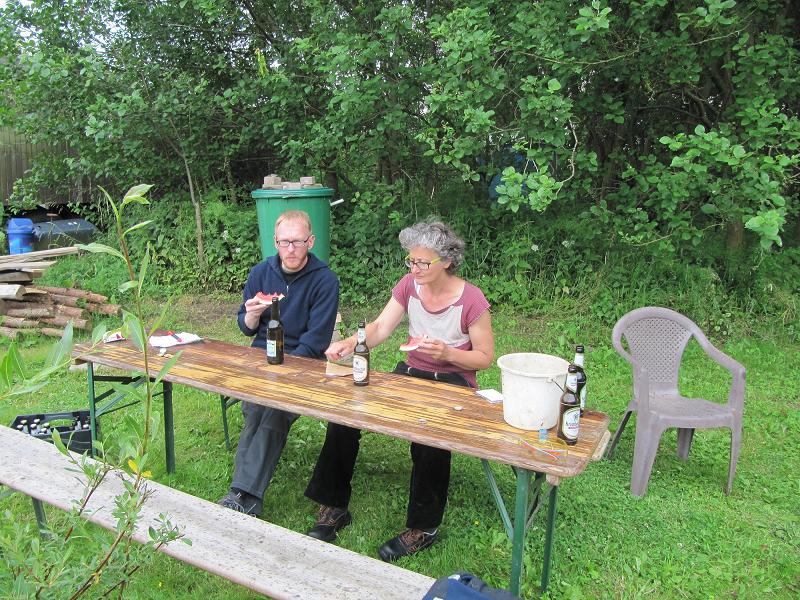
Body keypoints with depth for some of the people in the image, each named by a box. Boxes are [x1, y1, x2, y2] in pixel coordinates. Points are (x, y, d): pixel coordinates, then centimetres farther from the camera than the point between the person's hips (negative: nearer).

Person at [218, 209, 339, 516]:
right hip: (261, 356, 3)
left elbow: (315, 341, -9)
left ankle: (244, 494, -24)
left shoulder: (325, 280, -7)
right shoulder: (261, 272, 7)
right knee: (258, 408, -26)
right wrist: (251, 315, -10)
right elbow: (247, 328, 14)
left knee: (274, 411, -29)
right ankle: (248, 497, -20)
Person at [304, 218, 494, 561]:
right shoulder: (409, 285, 0)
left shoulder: (471, 300, -14)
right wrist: (350, 343, -26)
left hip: (454, 383, -5)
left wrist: (448, 353, -25)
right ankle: (333, 507, 3)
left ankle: (423, 528, -10)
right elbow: (380, 327, -6)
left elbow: (485, 357, -8)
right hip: (410, 374, 5)